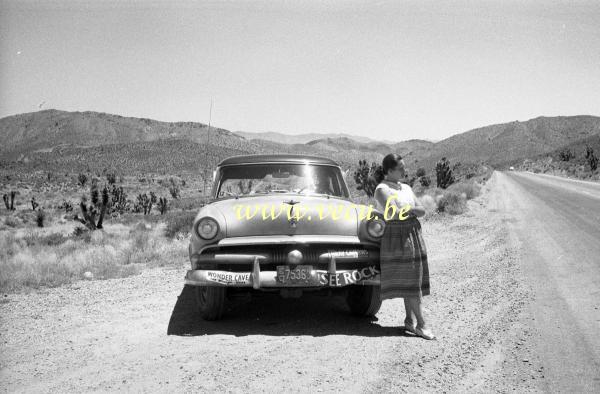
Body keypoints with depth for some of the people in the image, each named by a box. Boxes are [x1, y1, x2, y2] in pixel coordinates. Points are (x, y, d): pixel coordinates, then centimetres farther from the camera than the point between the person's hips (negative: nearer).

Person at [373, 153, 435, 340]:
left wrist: (405, 210, -10)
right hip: (396, 237, -7)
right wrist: (412, 209, -5)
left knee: (413, 279, 6)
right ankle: (421, 324, -7)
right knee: (408, 280, -8)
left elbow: (422, 211, 8)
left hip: (414, 235, 7)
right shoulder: (382, 189, -7)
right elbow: (394, 212, -20)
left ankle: (409, 320, 13)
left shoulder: (406, 188, 16)